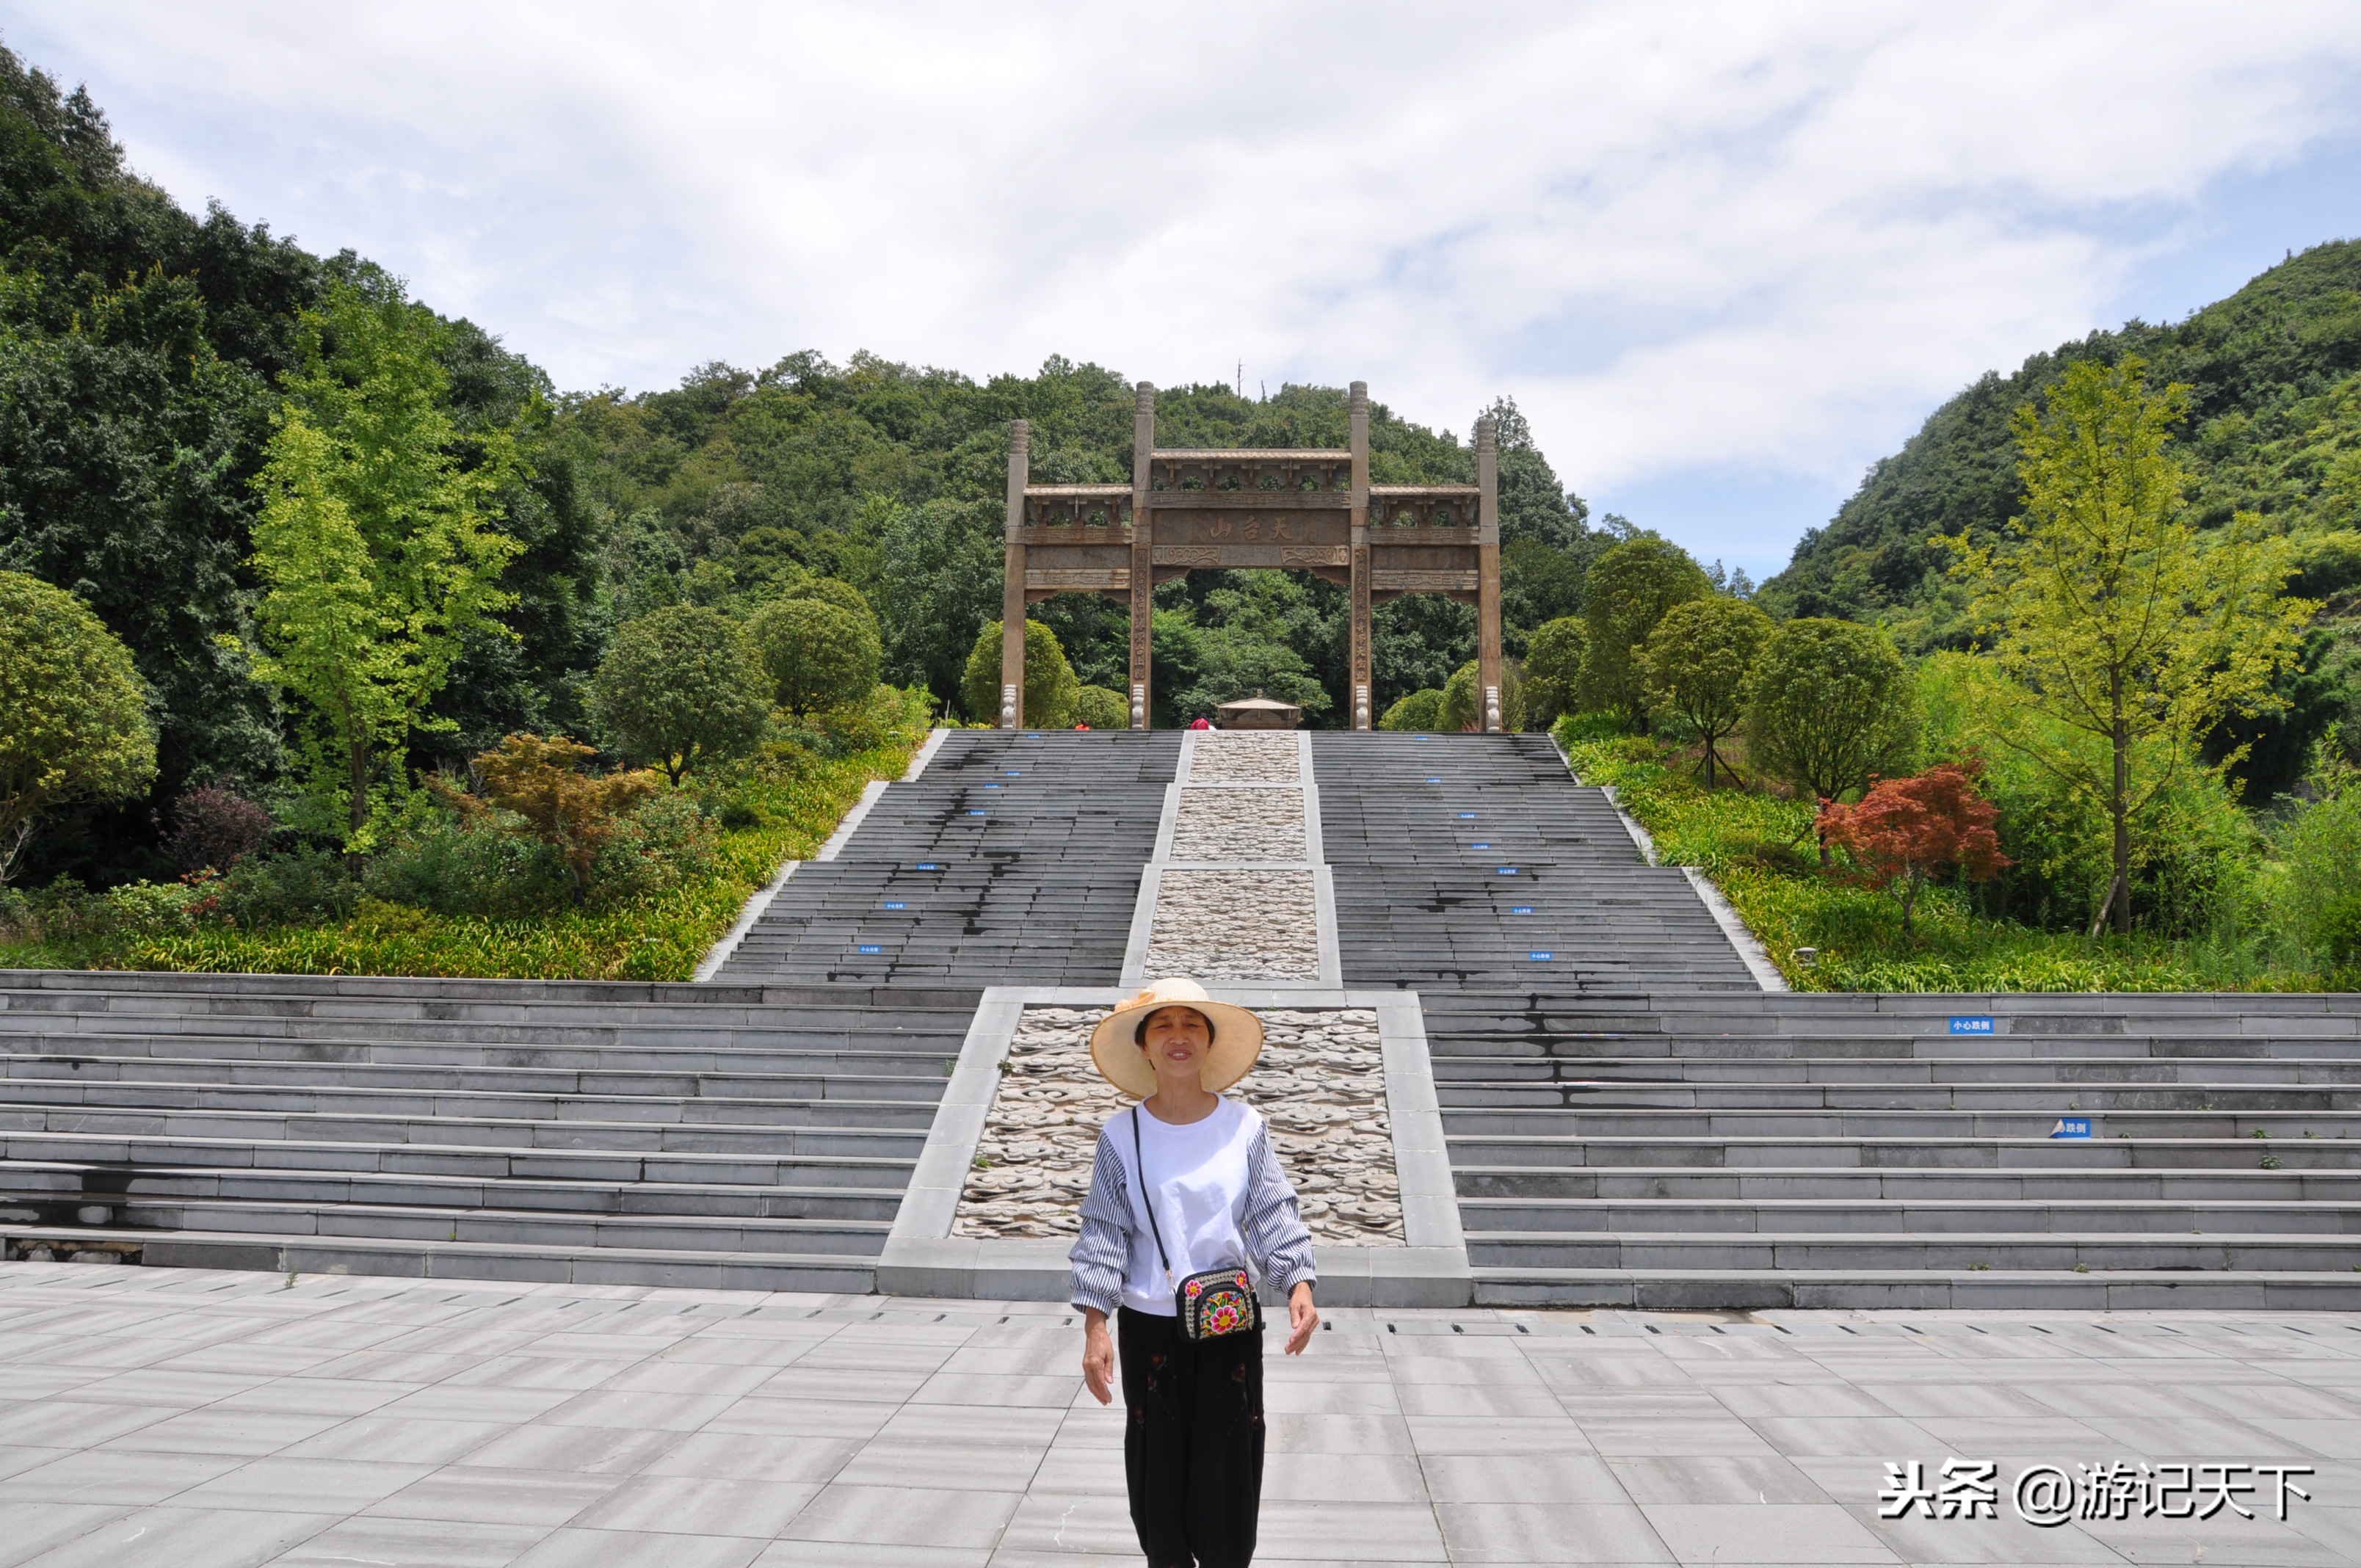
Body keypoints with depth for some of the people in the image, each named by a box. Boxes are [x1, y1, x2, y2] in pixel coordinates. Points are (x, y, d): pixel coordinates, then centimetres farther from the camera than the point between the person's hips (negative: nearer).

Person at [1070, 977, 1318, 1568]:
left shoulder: (1244, 1126, -3)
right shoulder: (1122, 1134, -5)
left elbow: (1273, 1216, -3)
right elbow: (1104, 1232, -4)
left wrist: (1298, 1285, -19)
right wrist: (1095, 1326, -11)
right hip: (1149, 1326, 0)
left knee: (1228, 1469, 6)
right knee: (1158, 1472, 9)